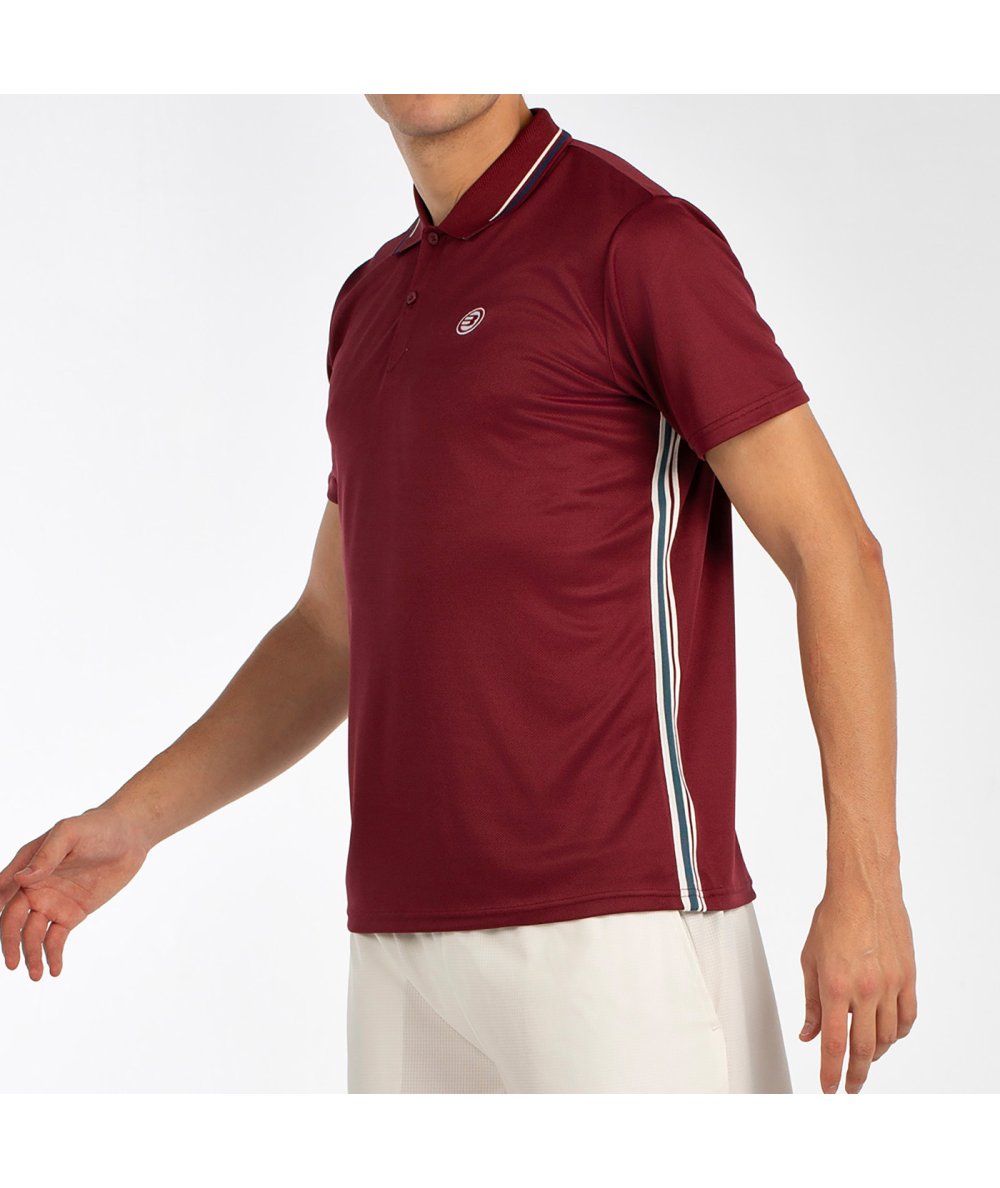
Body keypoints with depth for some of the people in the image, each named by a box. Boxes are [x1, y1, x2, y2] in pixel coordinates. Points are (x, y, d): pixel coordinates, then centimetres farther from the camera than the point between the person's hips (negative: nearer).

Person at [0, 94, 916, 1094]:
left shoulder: (639, 240, -6)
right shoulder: (375, 302, 19)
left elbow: (834, 551, -9)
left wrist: (865, 882, -15)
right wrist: (127, 824, 14)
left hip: (620, 917, -8)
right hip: (409, 934, 8)